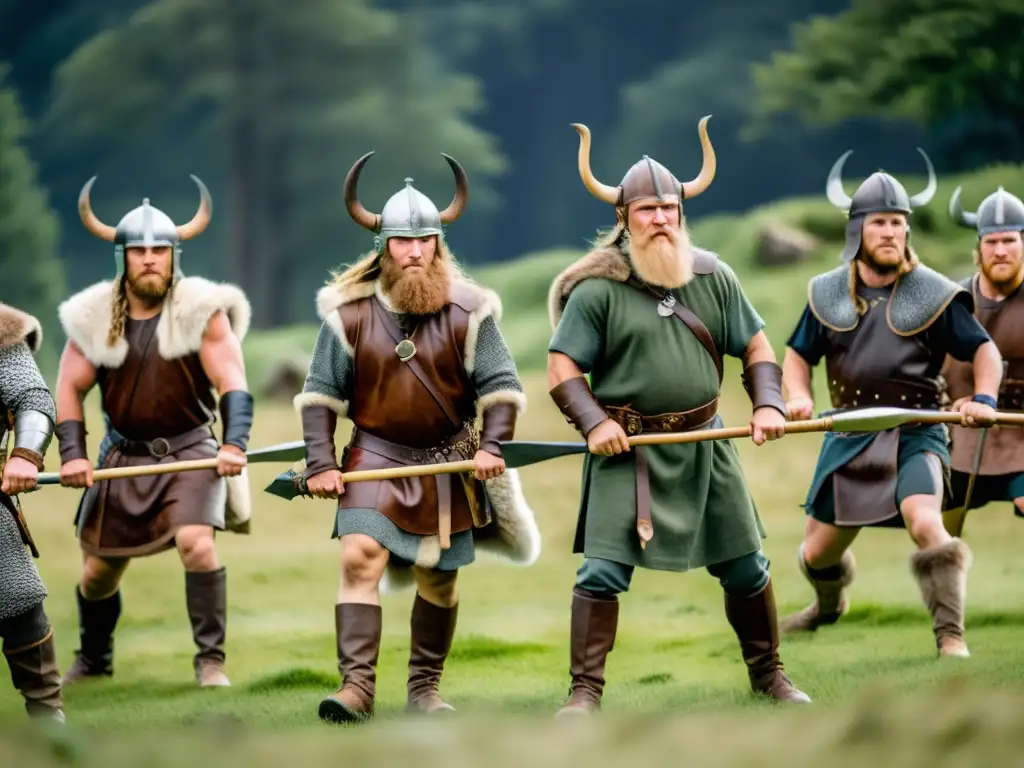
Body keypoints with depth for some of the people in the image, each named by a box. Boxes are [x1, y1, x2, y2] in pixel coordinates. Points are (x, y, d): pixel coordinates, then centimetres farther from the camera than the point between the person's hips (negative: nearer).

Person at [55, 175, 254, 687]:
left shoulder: (201, 312, -10)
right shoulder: (94, 317, -2)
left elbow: (232, 383, -16)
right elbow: (70, 388, 0)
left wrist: (234, 443, -32)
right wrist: (71, 454, -13)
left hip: (190, 452, -3)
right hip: (123, 454, 3)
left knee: (196, 543, -25)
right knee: (99, 568, 9)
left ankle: (210, 660, -14)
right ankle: (93, 659, 36)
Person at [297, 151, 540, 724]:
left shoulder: (468, 310, -6)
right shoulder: (350, 310, -4)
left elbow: (501, 384, -3)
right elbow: (321, 391, 1)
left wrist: (492, 446, -16)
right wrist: (320, 464, -5)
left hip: (448, 462, 1)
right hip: (375, 457, -1)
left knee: (440, 576, 9)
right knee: (361, 557, -18)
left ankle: (425, 687, 25)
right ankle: (357, 687, -20)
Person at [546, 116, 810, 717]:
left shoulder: (714, 277, 4)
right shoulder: (597, 289, -7)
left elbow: (756, 346, 11)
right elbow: (563, 367, -5)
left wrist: (769, 405, -4)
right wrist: (594, 422, -19)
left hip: (705, 445, 4)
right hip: (627, 449, -3)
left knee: (746, 566, 10)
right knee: (603, 571, -11)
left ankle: (768, 672, 28)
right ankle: (586, 692, -3)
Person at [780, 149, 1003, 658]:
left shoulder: (933, 294, -5)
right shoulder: (827, 294, 4)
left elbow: (983, 350, 0)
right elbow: (798, 354, 14)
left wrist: (984, 398, -19)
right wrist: (797, 395, -7)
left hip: (914, 433, -3)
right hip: (849, 437, 4)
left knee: (924, 523, -31)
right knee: (818, 553, 12)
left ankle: (950, 636, -21)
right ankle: (829, 603, 48)